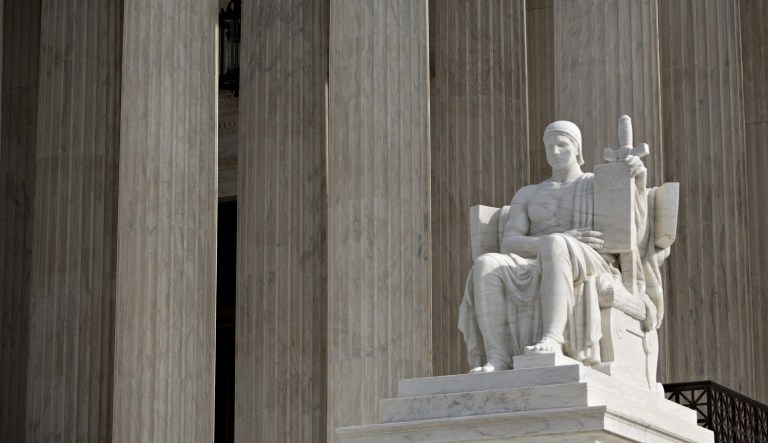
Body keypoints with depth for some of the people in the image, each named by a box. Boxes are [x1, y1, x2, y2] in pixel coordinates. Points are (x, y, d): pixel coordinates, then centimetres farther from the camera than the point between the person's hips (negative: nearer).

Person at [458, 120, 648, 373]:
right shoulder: (526, 195, 25)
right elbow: (508, 247, 8)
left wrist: (639, 176, -13)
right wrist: (563, 240, -11)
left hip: (588, 275, -3)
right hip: (533, 278, 3)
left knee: (555, 245, -41)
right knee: (486, 265, -32)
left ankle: (552, 342, -57)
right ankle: (497, 360, -46)